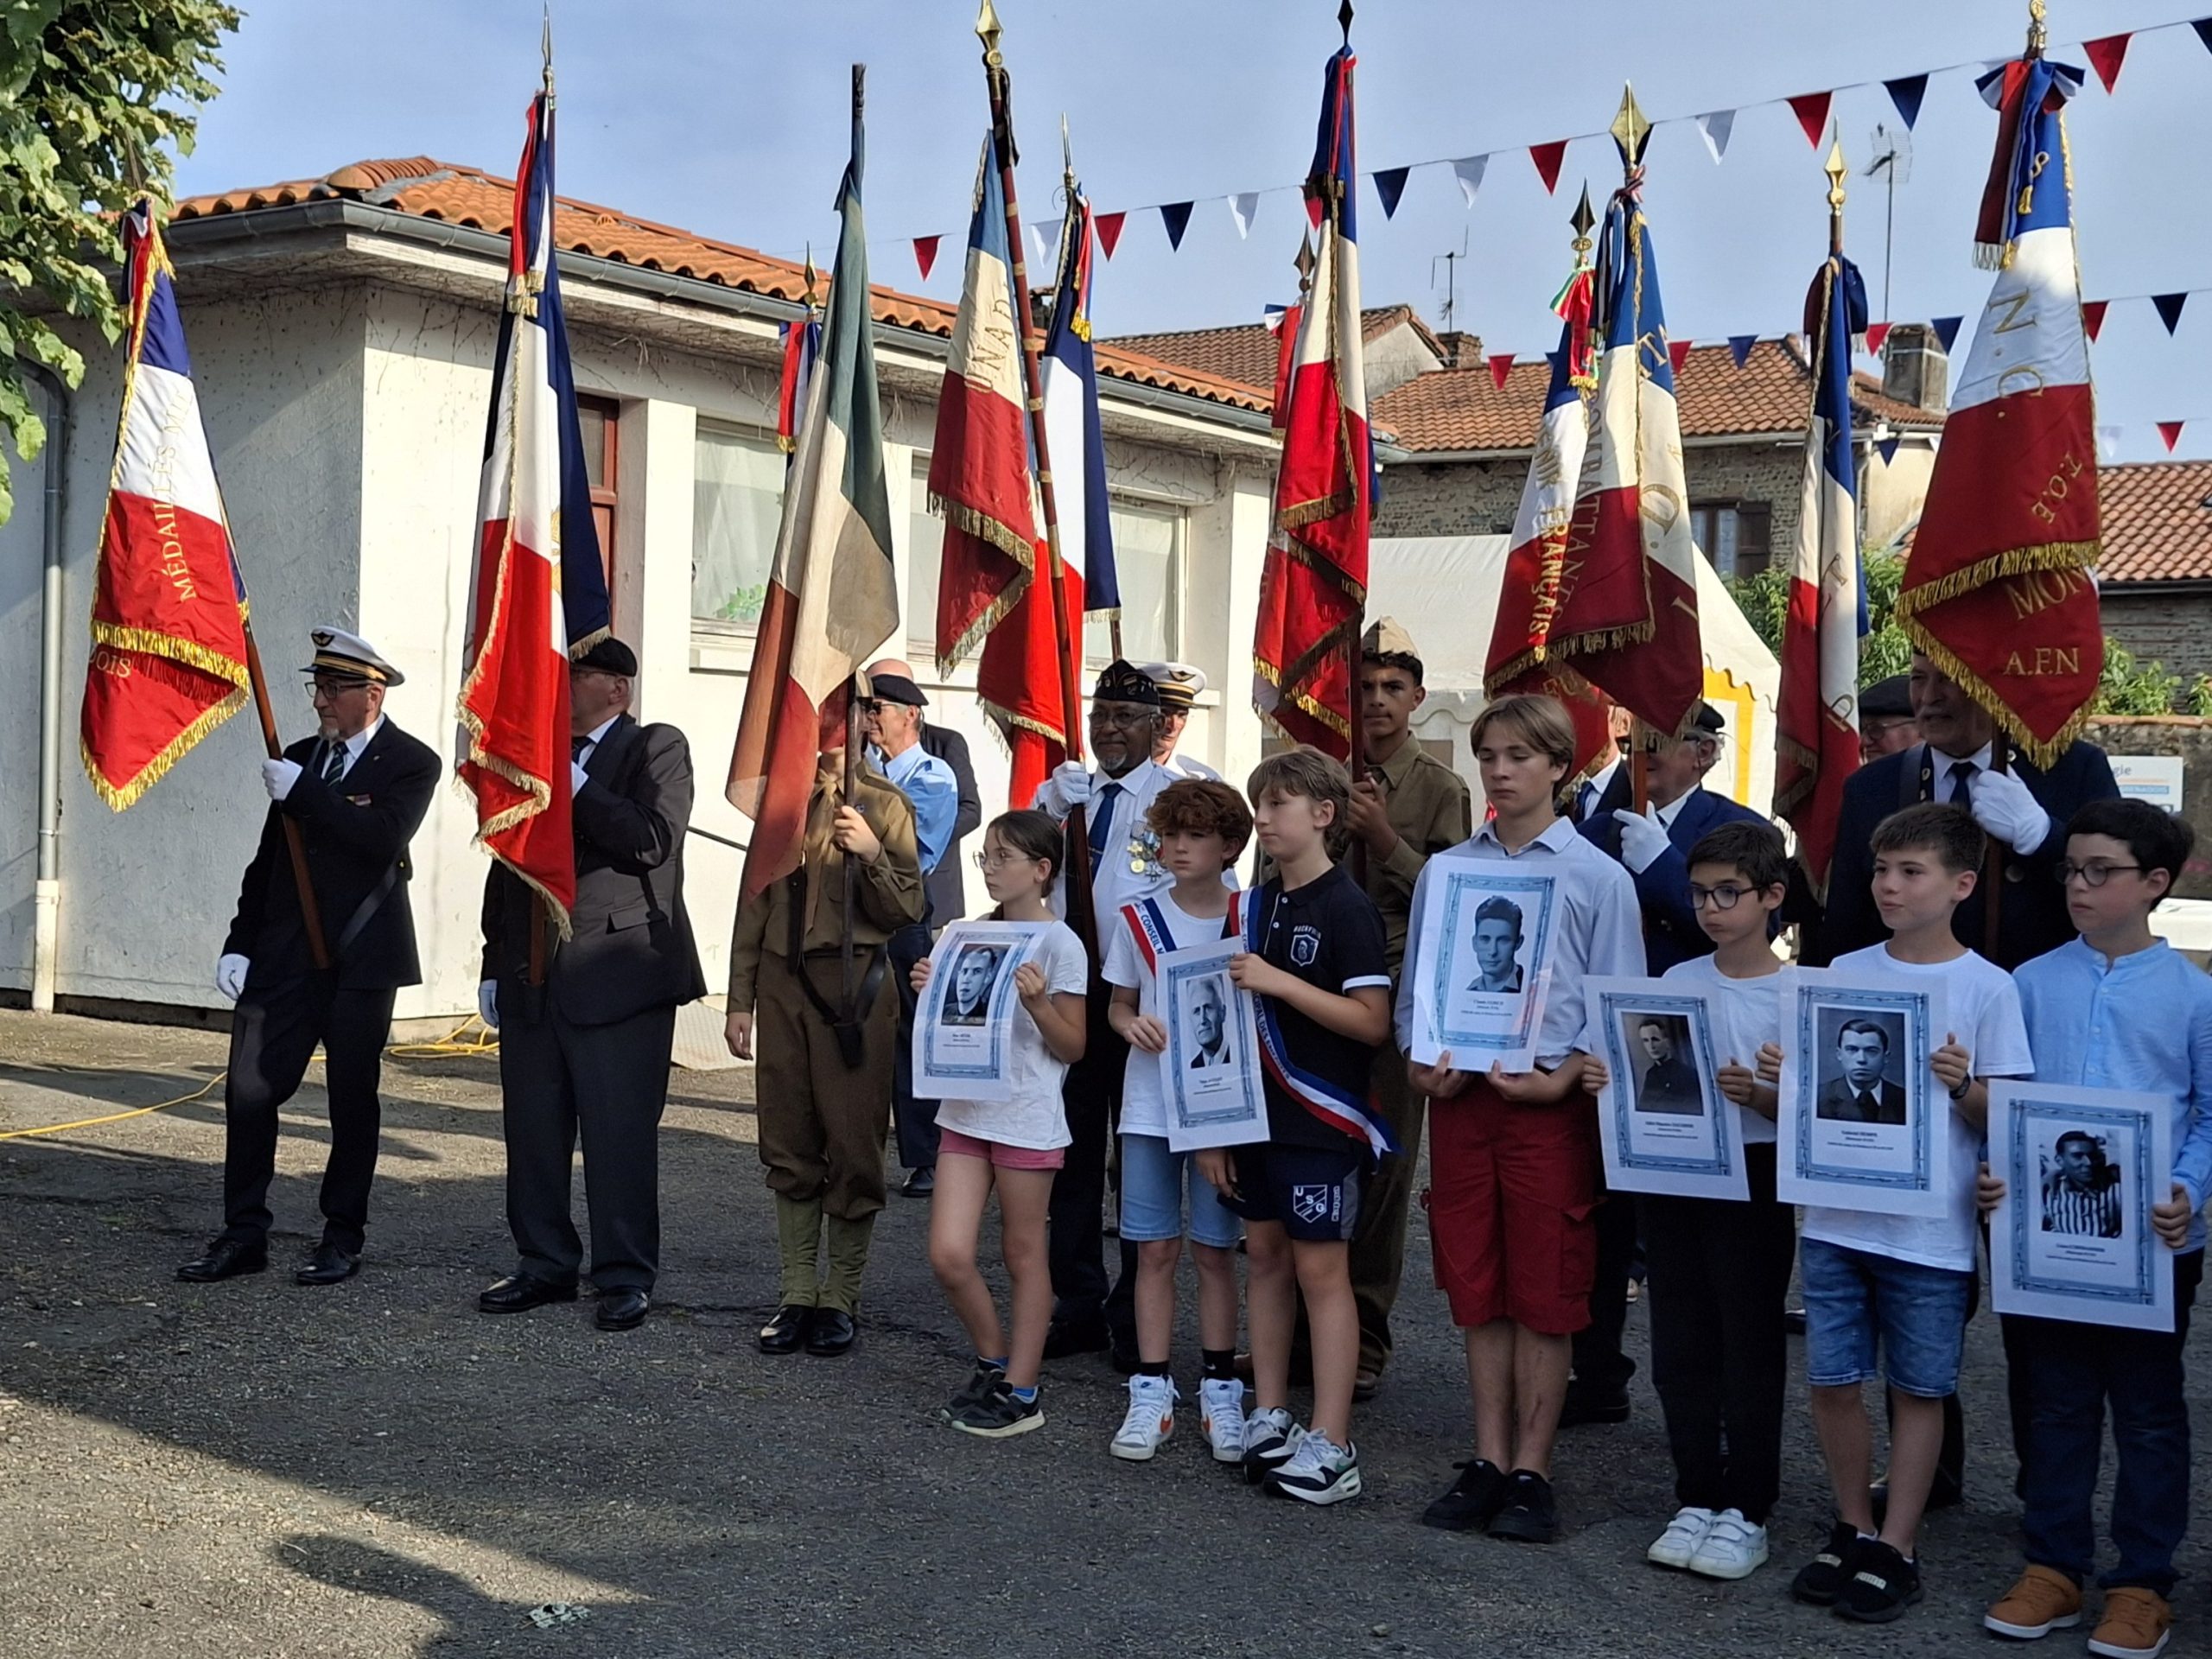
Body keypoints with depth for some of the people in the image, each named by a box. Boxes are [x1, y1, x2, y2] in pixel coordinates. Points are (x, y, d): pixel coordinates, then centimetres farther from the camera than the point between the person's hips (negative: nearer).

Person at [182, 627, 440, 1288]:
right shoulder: (300, 758, 14)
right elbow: (268, 859, 16)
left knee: (353, 1097, 3)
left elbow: (383, 839, -22)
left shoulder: (411, 763, -4)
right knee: (249, 1087, 0)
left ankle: (343, 1238, 15)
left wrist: (301, 792, -19)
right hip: (284, 955, 5)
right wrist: (240, 942, 10)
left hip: (361, 959, -5)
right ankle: (244, 1235, 10)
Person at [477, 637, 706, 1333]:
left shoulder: (656, 749, -1)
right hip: (532, 978, 6)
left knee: (620, 1133, -3)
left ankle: (625, 1276, 6)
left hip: (618, 974, -6)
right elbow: (505, 863, 21)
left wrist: (574, 784, -15)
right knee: (532, 1130, 10)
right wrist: (494, 963, 17)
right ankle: (545, 1264, 21)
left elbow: (654, 842, -17)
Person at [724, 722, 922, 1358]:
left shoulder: (883, 805, 0)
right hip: (783, 982, 4)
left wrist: (873, 854, -19)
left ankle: (841, 1299, 9)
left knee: (852, 1144, -1)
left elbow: (906, 910, -2)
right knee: (789, 1145, 6)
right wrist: (739, 1001, 9)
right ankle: (796, 1294, 13)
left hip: (852, 985, -4)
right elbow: (755, 904, 13)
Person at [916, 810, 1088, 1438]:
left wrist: (1036, 1001, -22)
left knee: (1023, 1253, 5)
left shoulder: (1060, 945, -8)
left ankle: (1020, 1391, 16)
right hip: (964, 1110, 6)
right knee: (948, 1255, -1)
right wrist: (930, 993, 0)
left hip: (1027, 1119, -6)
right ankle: (993, 1363, 21)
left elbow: (1073, 1046, -7)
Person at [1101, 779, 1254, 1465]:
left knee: (1213, 1250, 5)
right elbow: (1118, 1004, 10)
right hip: (1149, 1105, 1)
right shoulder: (1137, 919, 2)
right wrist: (1131, 1025, -12)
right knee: (1154, 1249, 4)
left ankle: (1220, 1392, 16)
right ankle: (1151, 1393, 12)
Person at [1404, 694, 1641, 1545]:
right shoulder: (1444, 871, 8)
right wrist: (1420, 1064, -4)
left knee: (1545, 1291, 2)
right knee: (1477, 1286, 9)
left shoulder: (1598, 877, -1)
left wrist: (1562, 1078, -14)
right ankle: (1487, 1462, 18)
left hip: (1550, 1101, -3)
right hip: (1459, 1096, 3)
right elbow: (1414, 988, 13)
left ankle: (1530, 1472, 11)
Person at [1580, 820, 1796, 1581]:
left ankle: (1746, 1512, 13)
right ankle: (1698, 1499, 21)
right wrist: (1605, 1080, -8)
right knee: (1681, 1343, 10)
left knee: (1751, 1344, 3)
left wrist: (1760, 1096, -26)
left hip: (1752, 1181, -5)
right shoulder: (1676, 982, 7)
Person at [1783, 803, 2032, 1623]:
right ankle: (1853, 1530, 25)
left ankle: (1896, 1549, 18)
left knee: (1918, 1390, 7)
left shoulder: (1987, 987, -5)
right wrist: (1786, 1079, -8)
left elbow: (2002, 1117, -4)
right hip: (1836, 1216, 4)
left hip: (1931, 1228, -4)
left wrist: (1965, 1088, -24)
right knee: (1833, 1380, 8)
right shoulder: (1845, 974, 6)